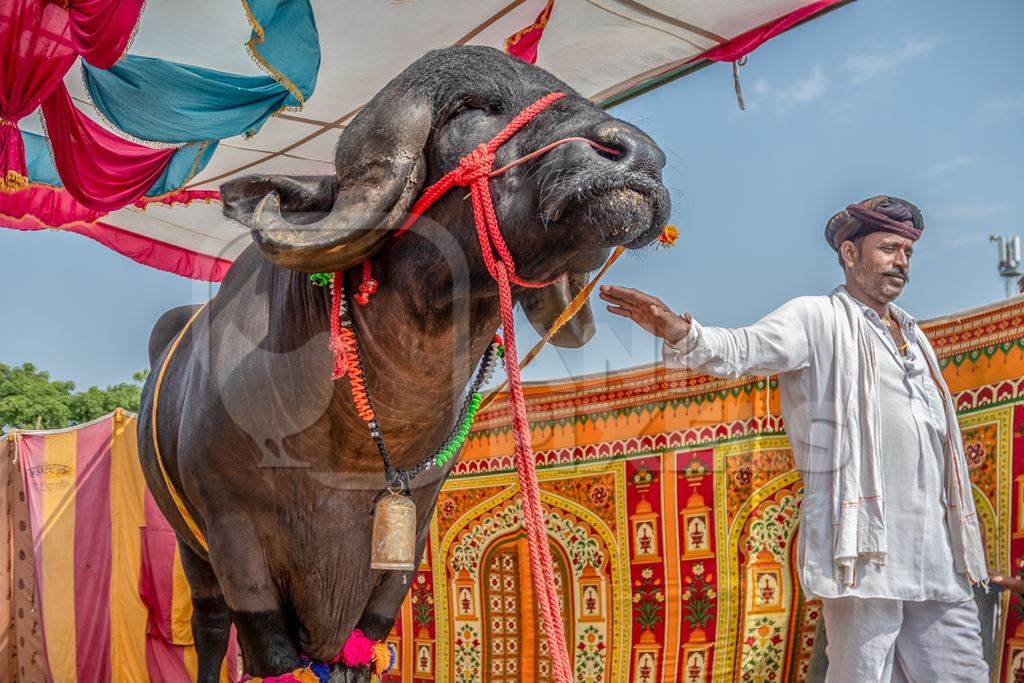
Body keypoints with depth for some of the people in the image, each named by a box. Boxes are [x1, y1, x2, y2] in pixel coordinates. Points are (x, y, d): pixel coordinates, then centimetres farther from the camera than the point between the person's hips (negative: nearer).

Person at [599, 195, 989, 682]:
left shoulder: (914, 338, 22)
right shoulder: (818, 319, -1)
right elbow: (743, 348, -19)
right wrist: (682, 334, -40)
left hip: (937, 558, 7)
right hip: (866, 548, -7)